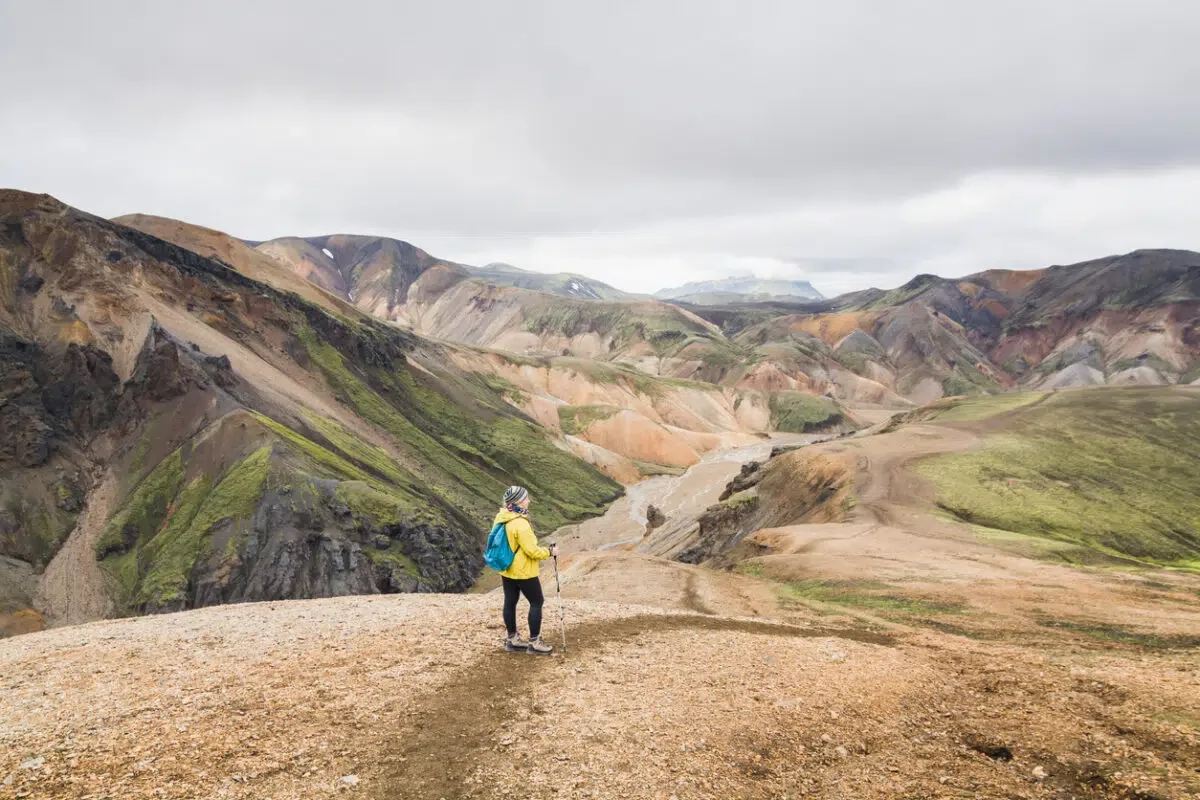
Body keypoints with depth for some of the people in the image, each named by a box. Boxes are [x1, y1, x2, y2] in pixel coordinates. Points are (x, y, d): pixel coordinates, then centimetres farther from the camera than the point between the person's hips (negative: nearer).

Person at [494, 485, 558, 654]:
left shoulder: (501, 518, -1)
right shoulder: (520, 524, -28)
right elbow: (532, 551, -24)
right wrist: (549, 552, -8)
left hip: (507, 570, 9)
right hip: (523, 571, -8)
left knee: (510, 602, 16)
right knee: (536, 602, 5)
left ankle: (512, 639, 28)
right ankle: (534, 642, 9)